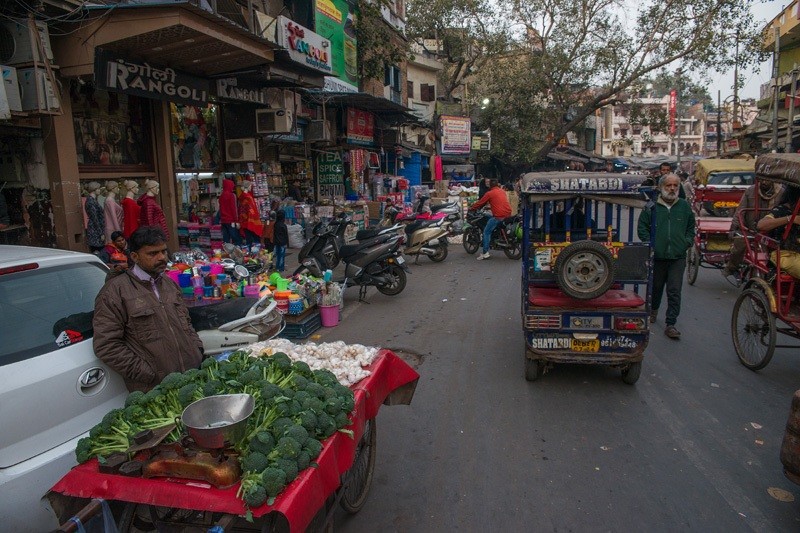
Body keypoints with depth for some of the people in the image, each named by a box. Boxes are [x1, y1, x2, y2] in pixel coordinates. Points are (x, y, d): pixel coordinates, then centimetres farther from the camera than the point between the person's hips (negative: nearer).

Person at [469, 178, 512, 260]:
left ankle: (485, 253, -5)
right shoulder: (503, 191, 17)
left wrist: (471, 209, 20)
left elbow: (480, 203, 5)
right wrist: (491, 207, 46)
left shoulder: (489, 193, -2)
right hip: (508, 214, 7)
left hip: (499, 216, -7)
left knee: (486, 232, 2)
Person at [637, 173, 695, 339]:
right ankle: (653, 310, 42)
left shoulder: (685, 206, 9)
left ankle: (671, 324, -1)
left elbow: (691, 228, 18)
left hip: (678, 257, 1)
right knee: (656, 286, 16)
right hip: (657, 256, 0)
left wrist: (687, 242, 4)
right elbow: (642, 227, 4)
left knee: (674, 291, -5)